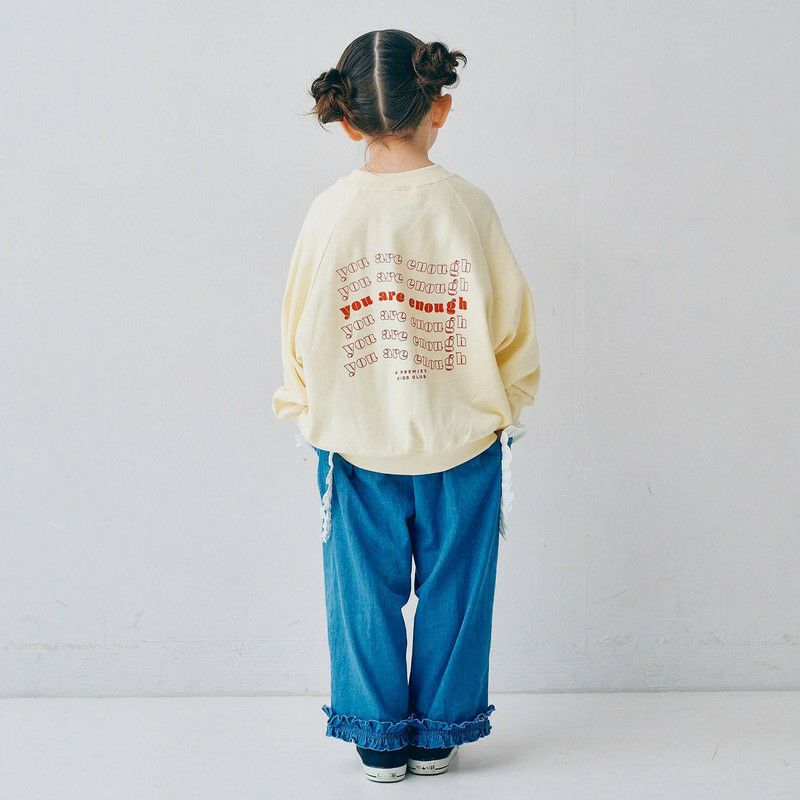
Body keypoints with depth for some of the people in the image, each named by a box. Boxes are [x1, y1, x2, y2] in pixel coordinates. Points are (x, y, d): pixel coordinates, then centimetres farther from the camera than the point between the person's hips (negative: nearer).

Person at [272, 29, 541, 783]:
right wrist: (505, 404, 14)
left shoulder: (332, 210, -9)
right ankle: (438, 735, 24)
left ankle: (380, 740, 22)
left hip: (357, 444, 0)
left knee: (366, 595, 13)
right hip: (461, 442, 0)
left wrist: (306, 410, 15)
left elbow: (303, 330, -2)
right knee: (451, 592, 13)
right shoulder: (466, 205, -10)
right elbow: (509, 322, -3)